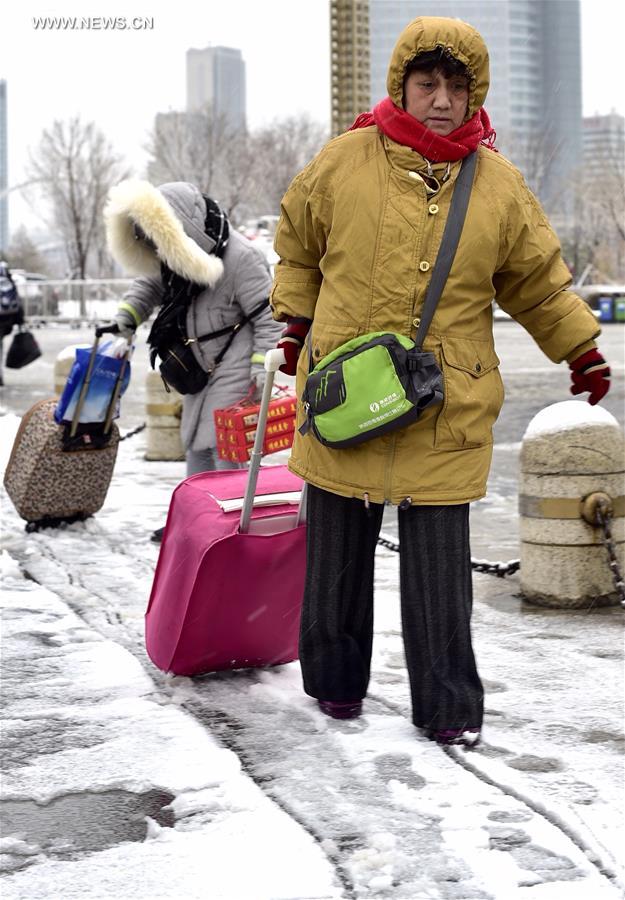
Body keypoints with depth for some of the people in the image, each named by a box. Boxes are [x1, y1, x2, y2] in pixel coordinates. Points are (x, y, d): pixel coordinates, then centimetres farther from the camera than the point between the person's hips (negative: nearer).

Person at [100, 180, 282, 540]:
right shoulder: (177, 255, -1)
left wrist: (261, 376, -21)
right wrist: (125, 320, 5)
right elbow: (150, 286, 20)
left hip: (235, 370, -8)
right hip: (202, 368, 8)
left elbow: (268, 318, -20)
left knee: (223, 446, -12)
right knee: (196, 443, 14)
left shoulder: (240, 257, -24)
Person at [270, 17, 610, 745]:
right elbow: (298, 245, 15)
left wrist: (582, 350, 15)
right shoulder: (345, 161, -3)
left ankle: (449, 705, 10)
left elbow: (537, 281, 14)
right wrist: (295, 321, 12)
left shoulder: (498, 184, 1)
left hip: (448, 411, 0)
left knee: (438, 564, 1)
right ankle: (335, 678, 28)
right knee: (338, 552, 11)